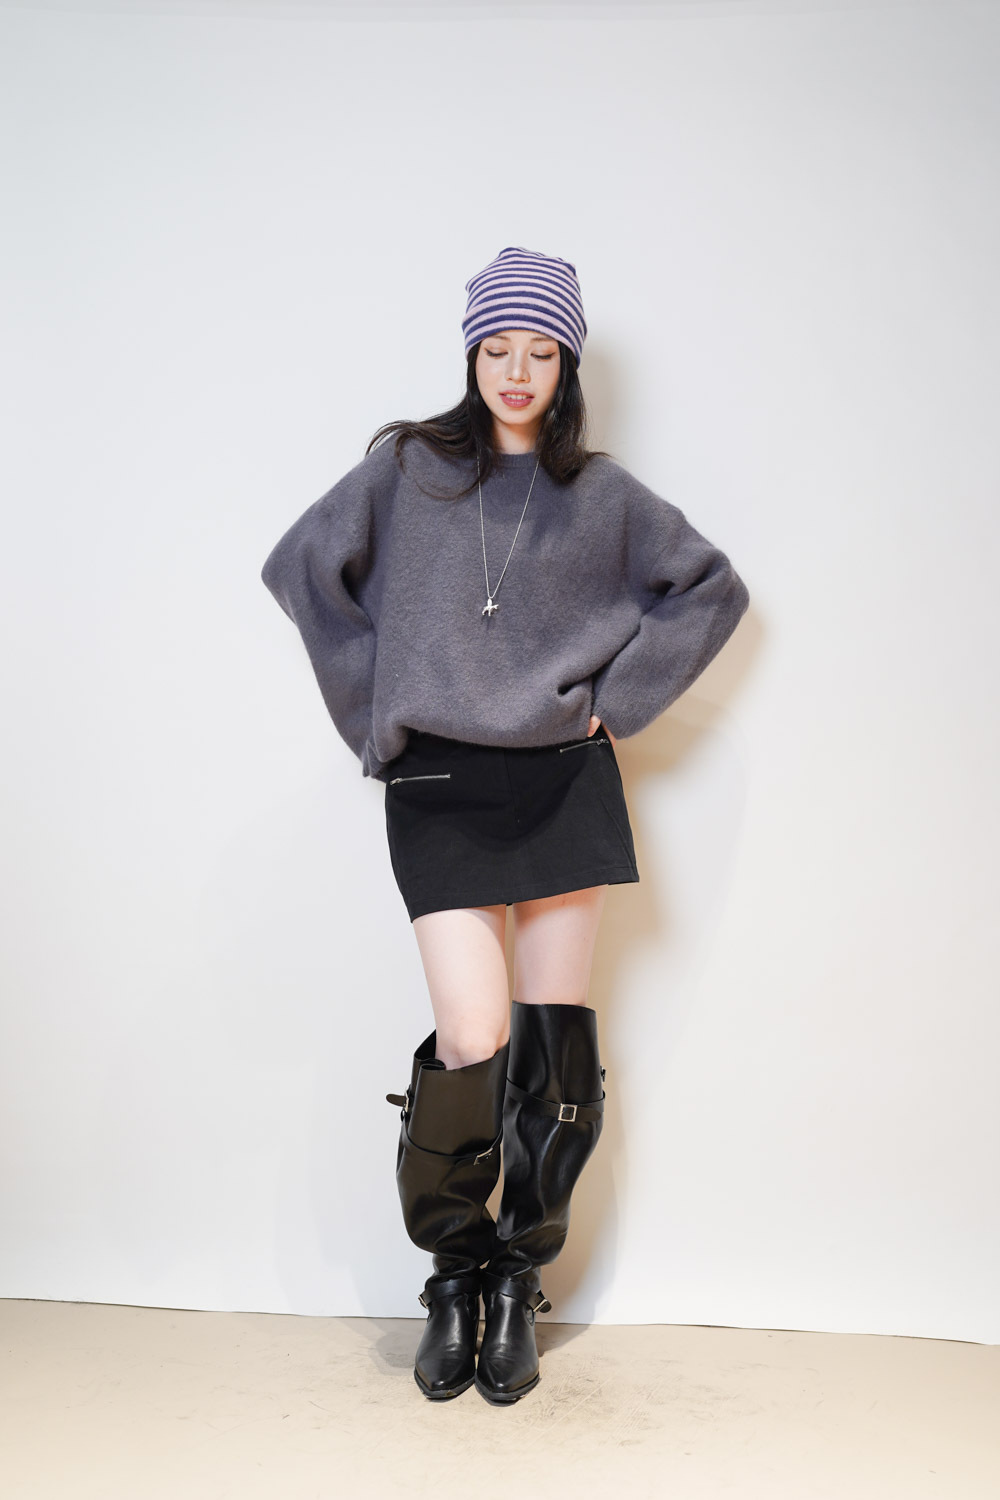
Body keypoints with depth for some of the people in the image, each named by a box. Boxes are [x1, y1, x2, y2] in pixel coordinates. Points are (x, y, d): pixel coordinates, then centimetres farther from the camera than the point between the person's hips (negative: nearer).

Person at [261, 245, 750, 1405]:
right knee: (474, 1046, -9)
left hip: (564, 780, 2)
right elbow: (302, 568, 9)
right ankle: (453, 1272, 16)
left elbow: (712, 587, 16)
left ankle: (517, 1283, 20)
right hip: (439, 785, -1)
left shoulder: (602, 492, 9)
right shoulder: (407, 467, 6)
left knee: (551, 1047, 3)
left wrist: (619, 694, 6)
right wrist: (376, 702, 4)